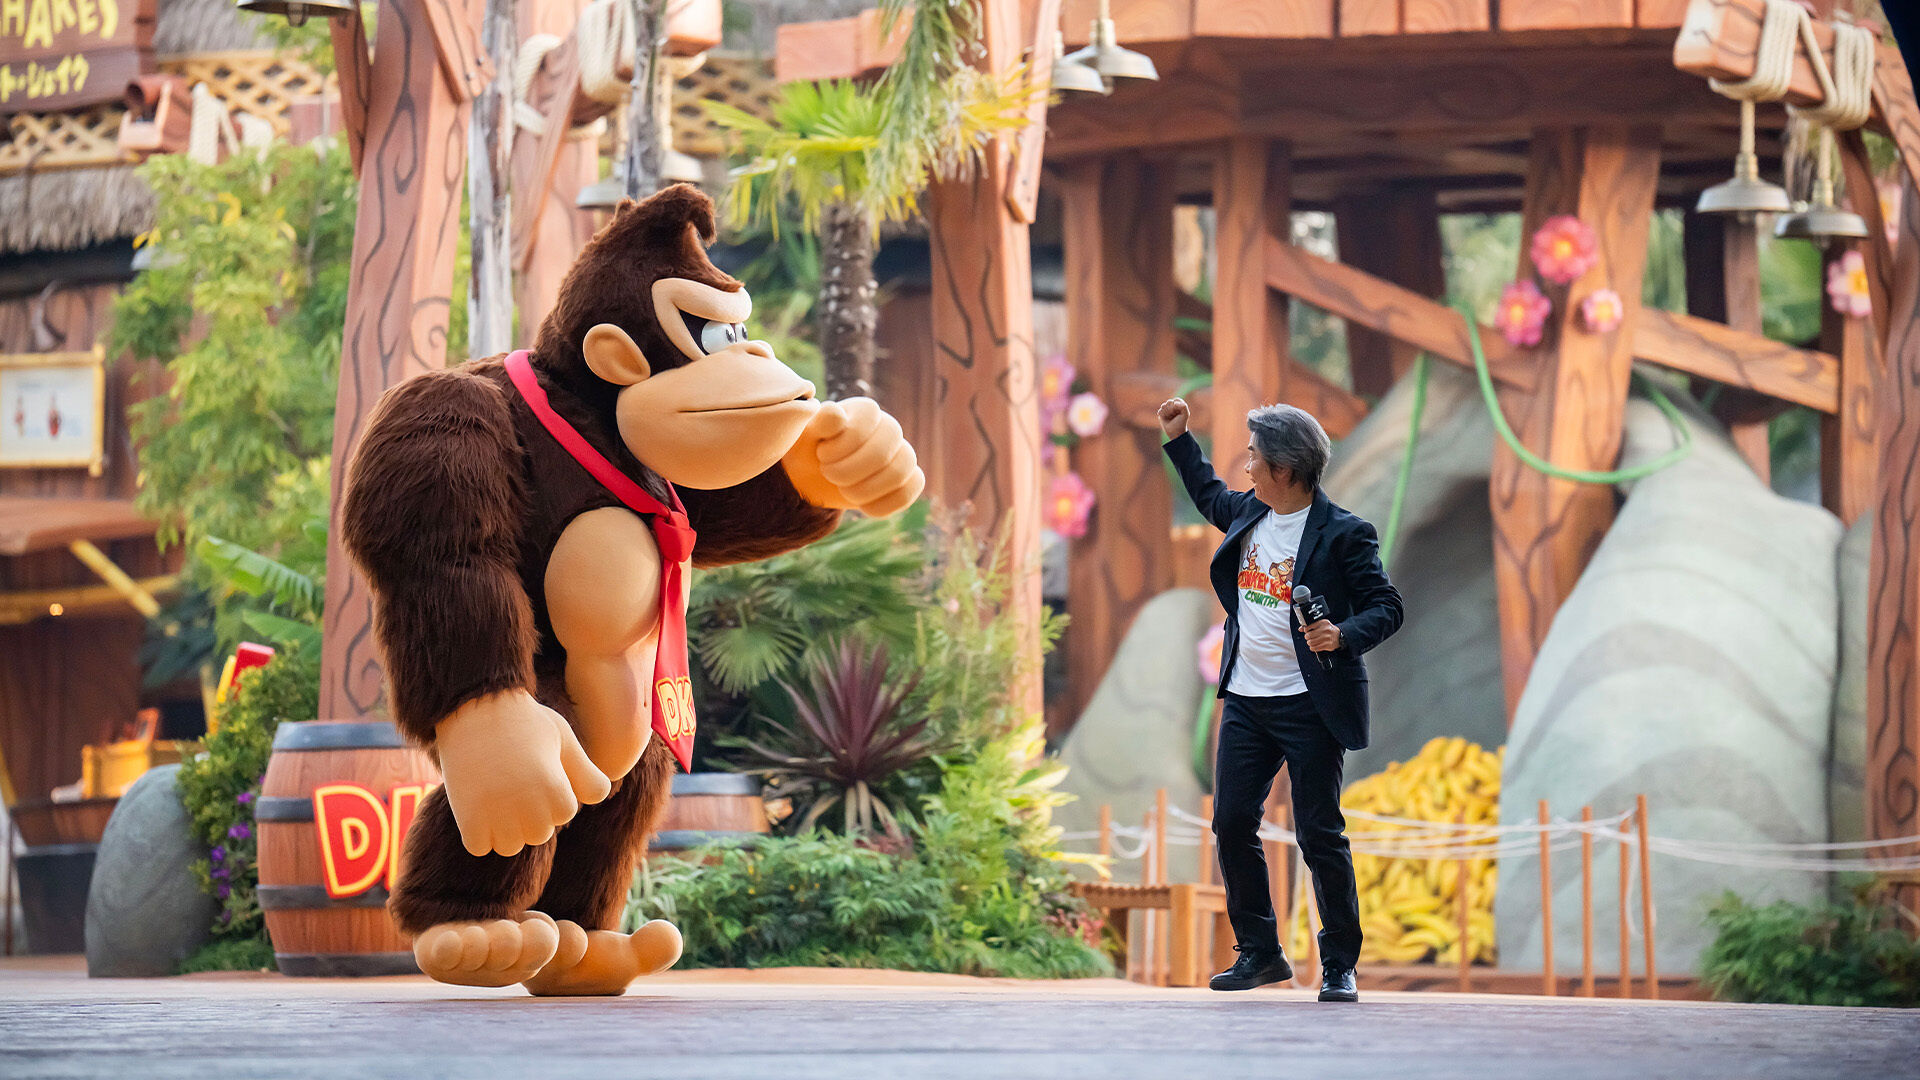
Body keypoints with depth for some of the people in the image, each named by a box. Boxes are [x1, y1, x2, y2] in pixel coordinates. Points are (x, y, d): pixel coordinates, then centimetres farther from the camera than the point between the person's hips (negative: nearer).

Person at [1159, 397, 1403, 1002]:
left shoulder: (1342, 534, -11)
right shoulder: (1247, 513, 9)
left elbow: (1387, 608, -10)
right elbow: (1210, 495, 32)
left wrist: (1344, 635, -27)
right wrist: (1178, 439, 29)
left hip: (1309, 704, -7)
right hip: (1245, 701, 7)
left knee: (1319, 835, -3)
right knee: (1232, 825, 5)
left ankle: (1339, 964, 8)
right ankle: (1260, 952, 17)